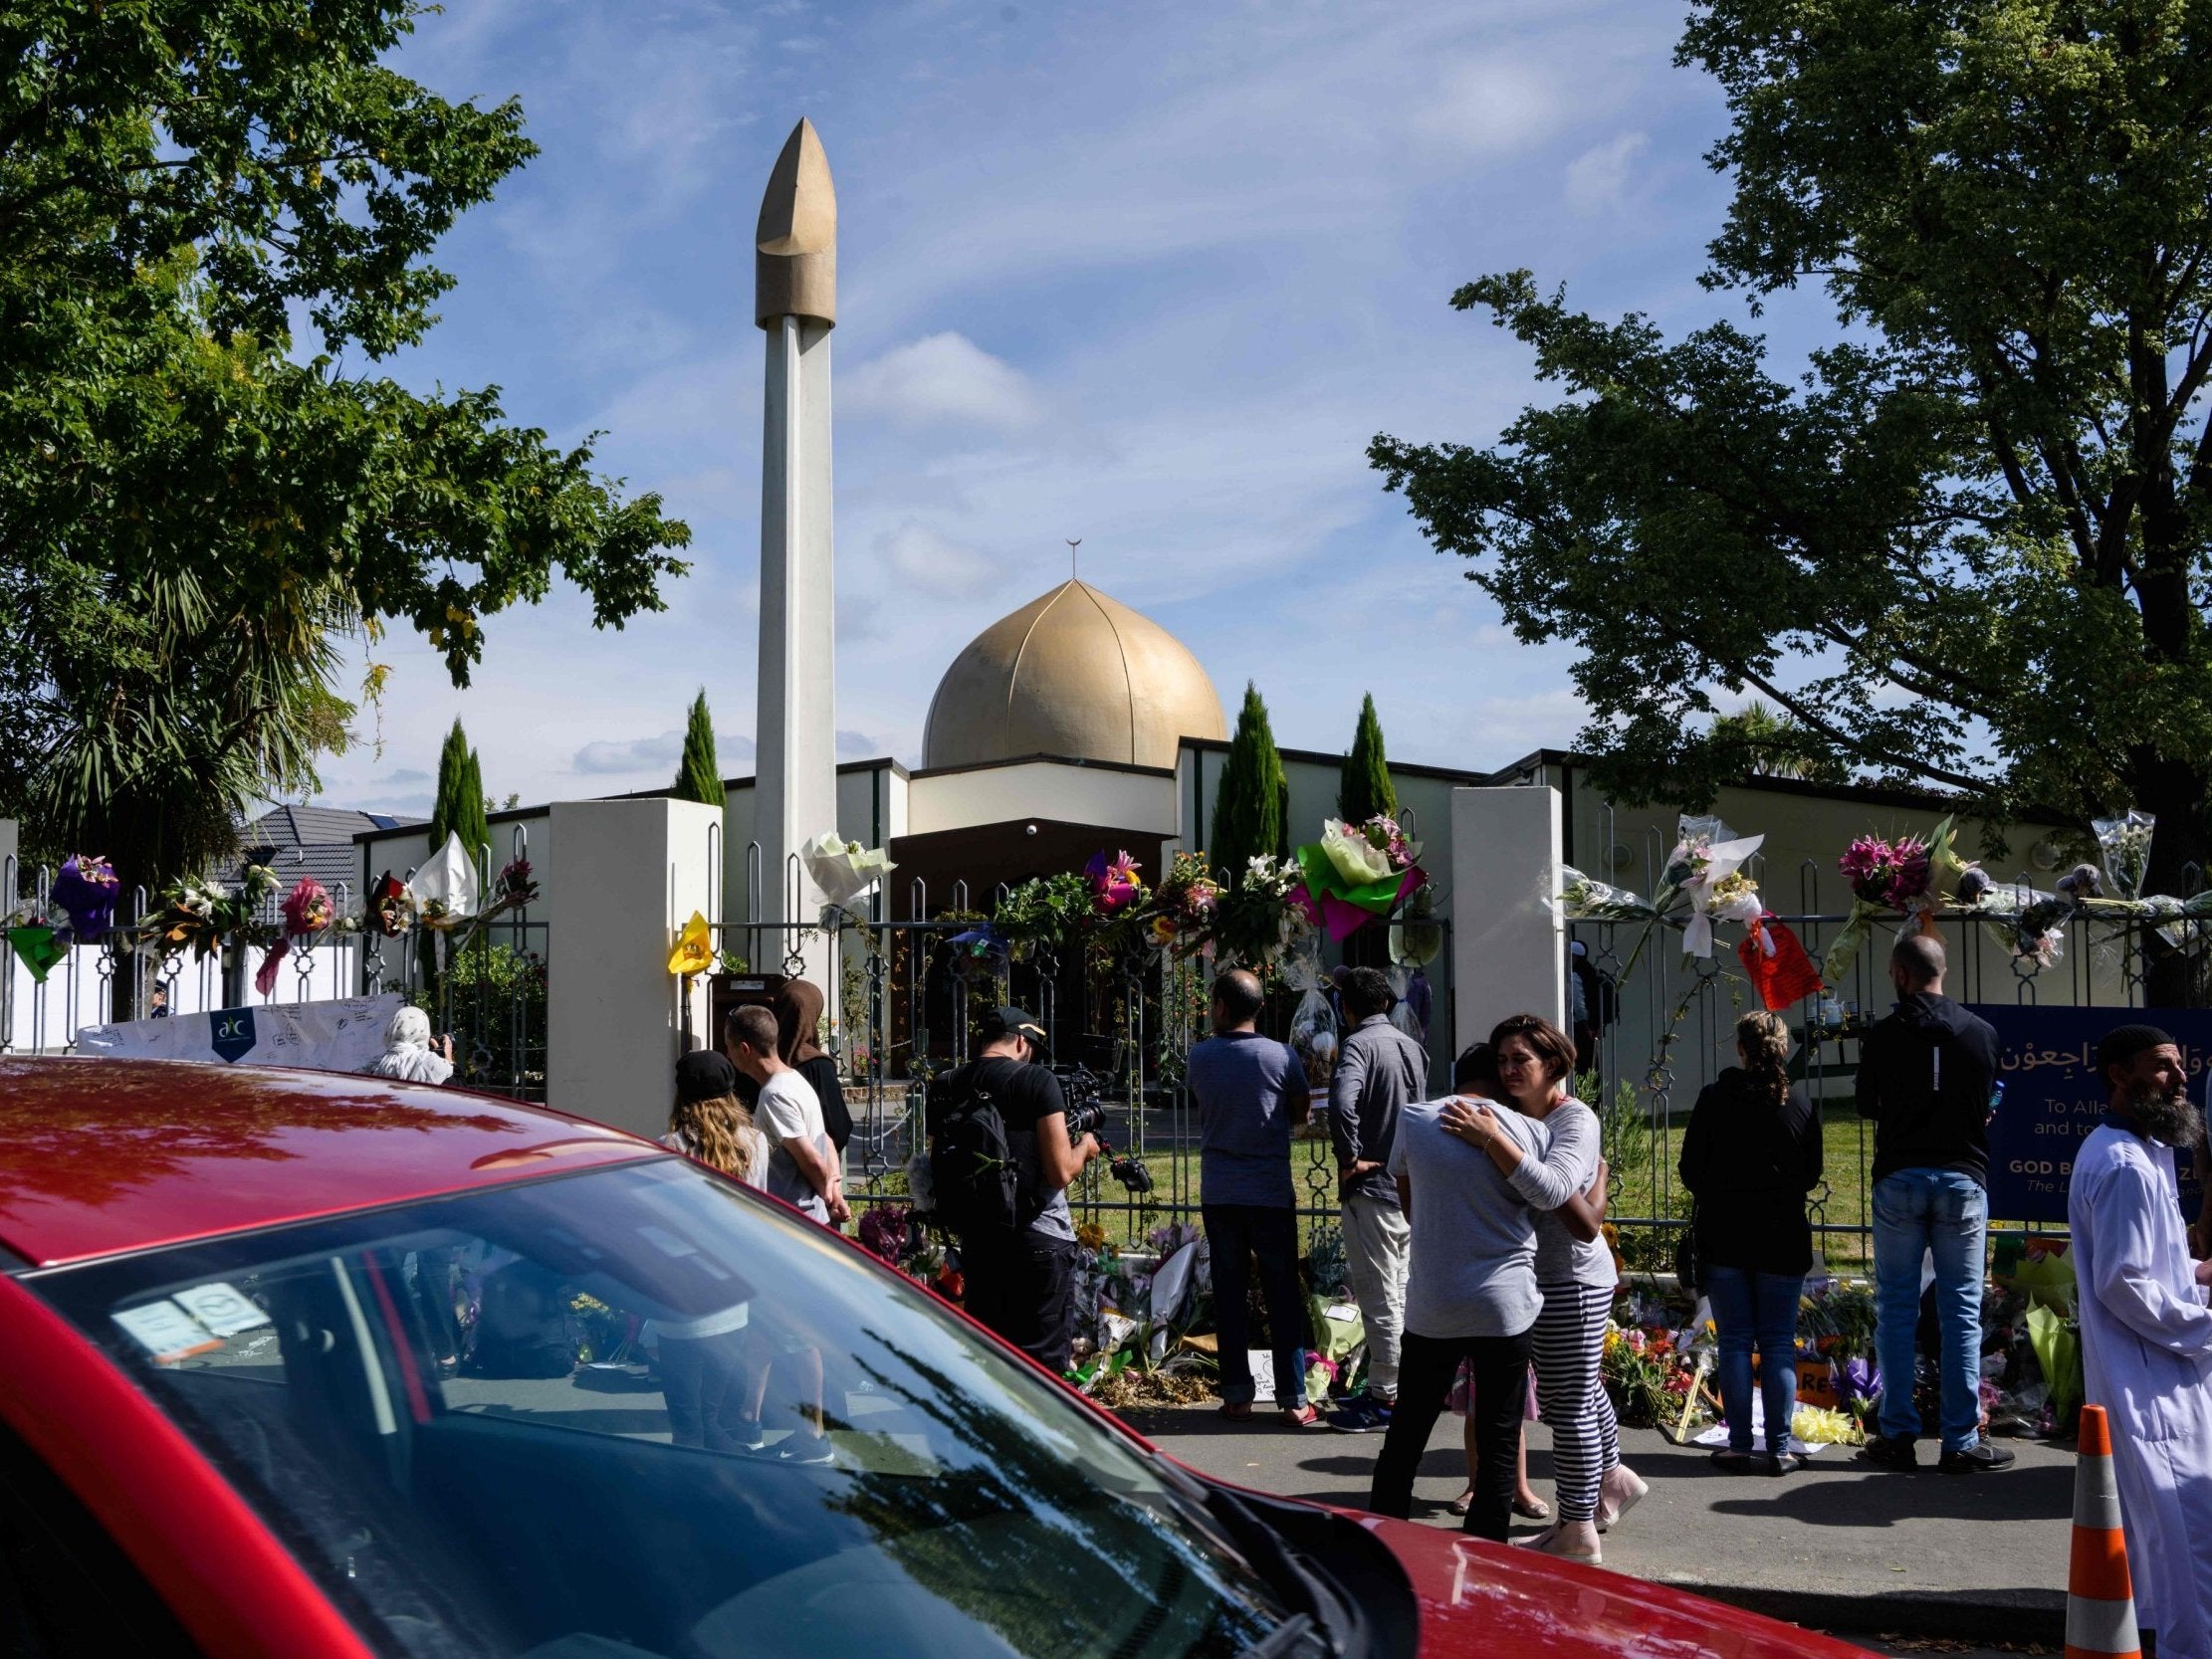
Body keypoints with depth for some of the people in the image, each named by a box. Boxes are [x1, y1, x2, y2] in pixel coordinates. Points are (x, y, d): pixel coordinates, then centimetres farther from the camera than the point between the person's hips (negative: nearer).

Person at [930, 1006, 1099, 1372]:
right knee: (1041, 1364, 1)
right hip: (1039, 1242, -5)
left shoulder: (946, 1087, 5)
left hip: (977, 1241, 5)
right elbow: (1060, 1173, -13)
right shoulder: (1037, 1080, -10)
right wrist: (1085, 1147, 7)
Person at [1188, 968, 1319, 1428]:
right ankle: (1293, 1399, 4)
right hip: (1271, 1194, -2)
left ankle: (1236, 1394, 12)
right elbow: (1300, 1114, 3)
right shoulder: (1281, 1056, -8)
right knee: (1283, 1295, 4)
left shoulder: (1200, 1057, -2)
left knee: (1229, 1294, 10)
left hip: (1218, 1194, 2)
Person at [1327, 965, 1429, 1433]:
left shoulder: (1358, 1045, -14)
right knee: (1399, 1292, 16)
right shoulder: (1412, 1047, 12)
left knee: (1378, 1298, -2)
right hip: (1410, 1185, 8)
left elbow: (1342, 1103, -31)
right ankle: (1400, 1386, 24)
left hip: (1372, 1187, -8)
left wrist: (1350, 1157, -20)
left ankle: (1385, 1398, 2)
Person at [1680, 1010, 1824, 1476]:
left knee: (1734, 1341, 6)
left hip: (1724, 1235, -1)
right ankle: (1779, 1448, 6)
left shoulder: (1715, 1097, -7)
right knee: (1779, 1343, 6)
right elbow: (1812, 1175, 5)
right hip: (1782, 1237, 1)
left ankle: (1740, 1445, 7)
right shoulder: (1801, 1103, -2)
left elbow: (1691, 1168, -3)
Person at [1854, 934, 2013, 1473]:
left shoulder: (1881, 1034, -3)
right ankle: (1962, 1442, 5)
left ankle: (1898, 1435, 8)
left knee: (1896, 1308, 7)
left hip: (1899, 1179, -1)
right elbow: (1989, 1106, 10)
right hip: (1962, 1178, 1)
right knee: (1962, 1312, 4)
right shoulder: (1981, 1033, 0)